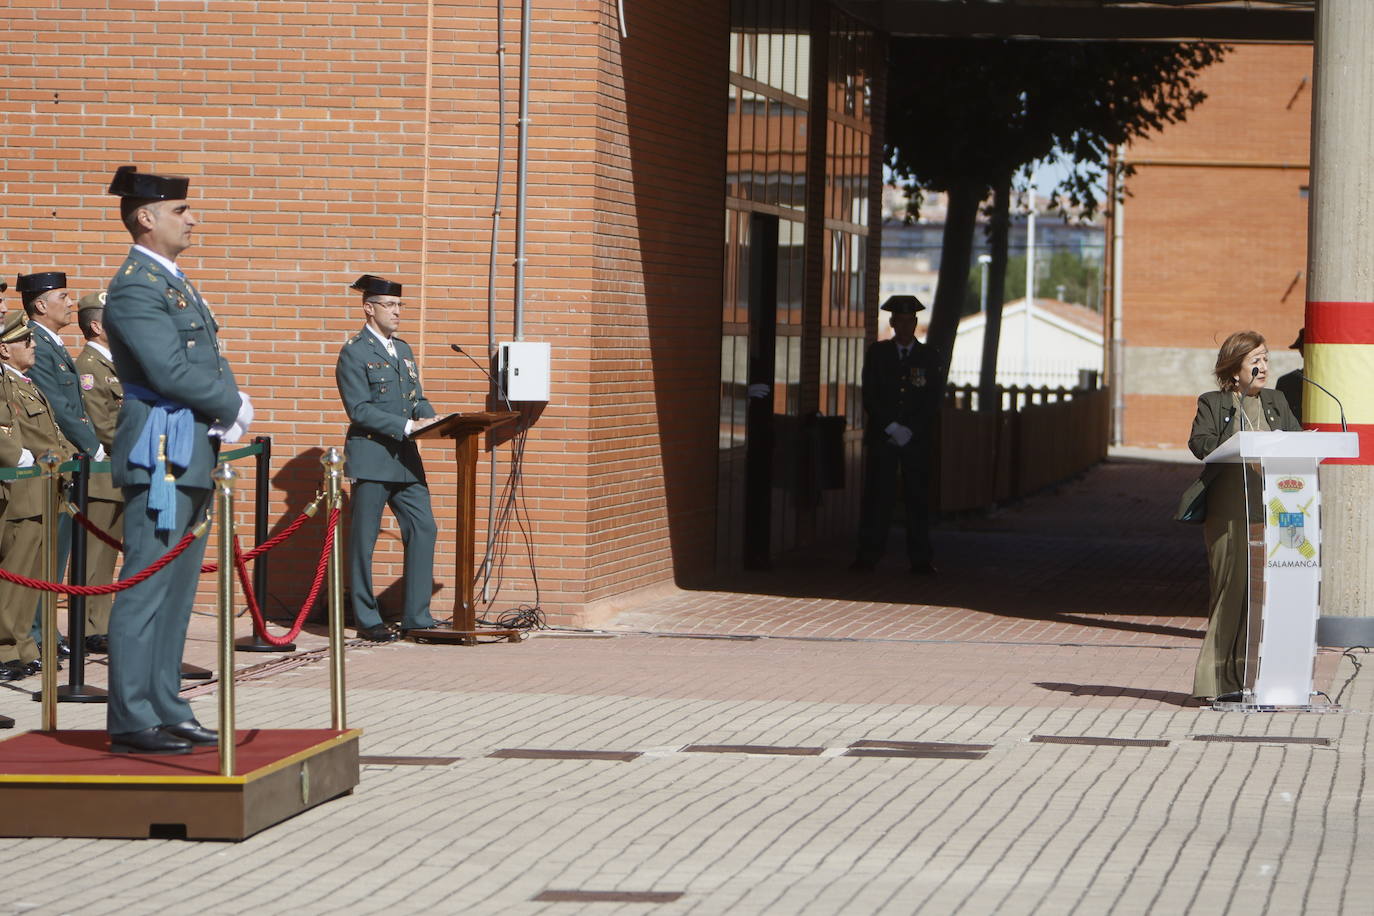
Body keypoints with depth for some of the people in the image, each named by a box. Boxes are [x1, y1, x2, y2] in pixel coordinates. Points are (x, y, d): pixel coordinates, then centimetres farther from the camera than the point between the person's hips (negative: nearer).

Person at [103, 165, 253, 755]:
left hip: (192, 457, 10)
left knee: (177, 588, 11)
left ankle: (165, 710, 16)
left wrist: (230, 408, -2)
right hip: (160, 455, -10)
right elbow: (171, 371, -21)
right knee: (147, 587, -8)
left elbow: (207, 363, 18)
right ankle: (131, 721, -7)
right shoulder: (135, 287, -13)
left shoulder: (175, 282, 19)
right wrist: (233, 408, -9)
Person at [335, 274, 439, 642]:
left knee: (423, 529, 3)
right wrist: (407, 426, -20)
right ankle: (367, 621, 7)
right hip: (371, 457, -7)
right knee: (363, 540, 0)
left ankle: (416, 617, 9)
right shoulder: (354, 352, -7)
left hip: (405, 459, 7)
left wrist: (431, 419, -3)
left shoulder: (403, 350, 17)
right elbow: (359, 409, -14)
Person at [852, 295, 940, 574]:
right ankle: (868, 555, -1)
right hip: (880, 436, 0)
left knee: (918, 497, -1)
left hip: (917, 438, 0)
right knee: (877, 496, -3)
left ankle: (920, 559, 0)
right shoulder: (877, 353, 7)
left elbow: (932, 401, 2)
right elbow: (870, 397, 2)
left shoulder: (928, 356, 7)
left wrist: (910, 431, -9)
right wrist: (892, 428, -9)